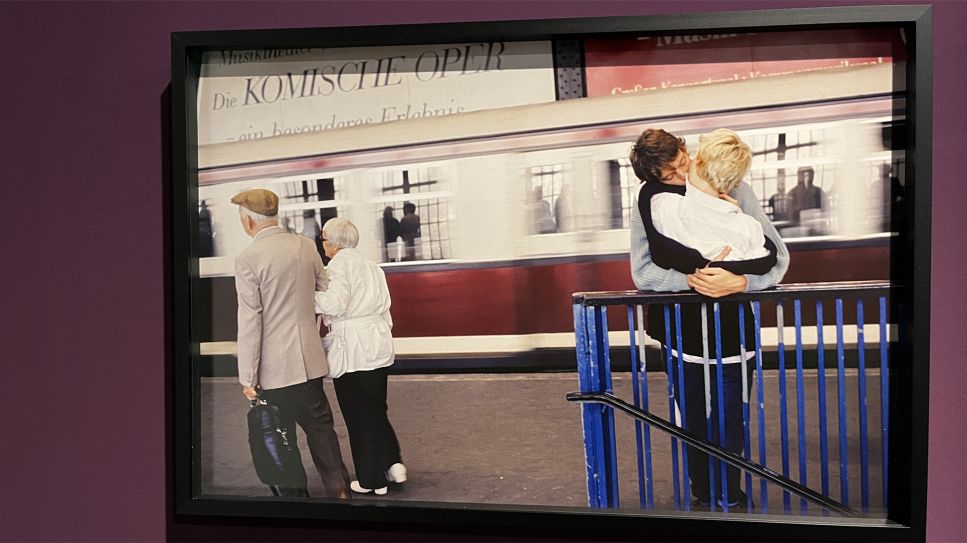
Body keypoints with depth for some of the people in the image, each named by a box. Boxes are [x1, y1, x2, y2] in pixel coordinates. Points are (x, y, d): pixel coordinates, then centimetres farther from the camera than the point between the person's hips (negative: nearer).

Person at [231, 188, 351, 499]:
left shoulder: (247, 260, -14)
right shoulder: (306, 246, 1)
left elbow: (249, 323, -15)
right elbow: (328, 293, 13)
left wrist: (247, 377, -8)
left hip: (274, 368, -5)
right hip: (310, 360, 6)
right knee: (320, 427, 17)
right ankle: (339, 491, 25)